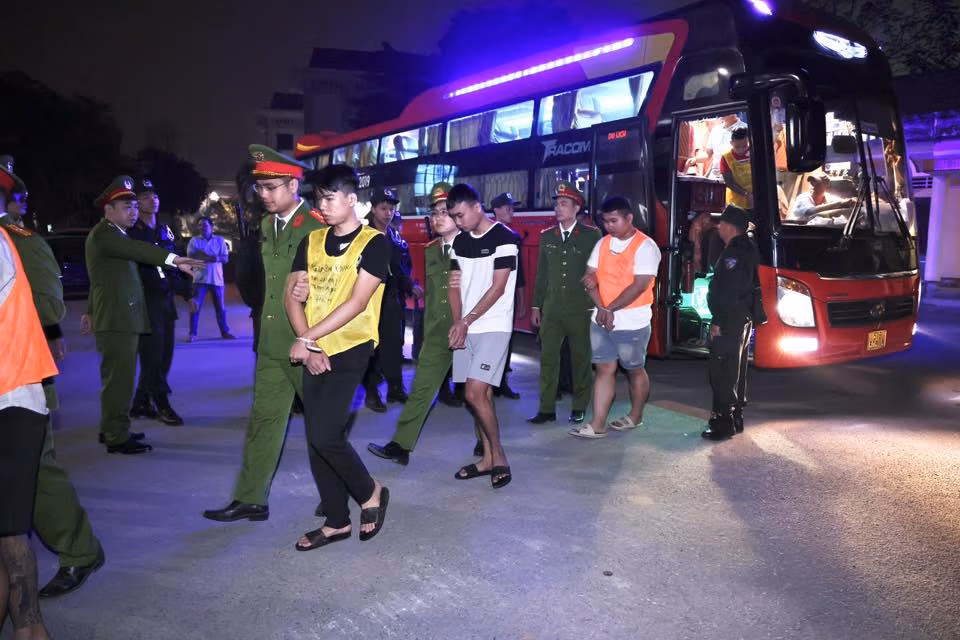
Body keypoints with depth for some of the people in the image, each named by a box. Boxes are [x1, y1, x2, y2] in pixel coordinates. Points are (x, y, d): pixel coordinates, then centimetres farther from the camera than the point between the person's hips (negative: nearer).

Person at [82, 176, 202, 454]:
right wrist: (173, 259, -48)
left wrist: (91, 311, 38)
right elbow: (136, 249, -34)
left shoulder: (112, 233, 20)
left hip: (120, 318, 11)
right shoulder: (103, 233, -13)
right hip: (116, 319, -11)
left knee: (118, 376, 16)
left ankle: (111, 429, 26)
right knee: (119, 378, -7)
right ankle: (117, 437, -1)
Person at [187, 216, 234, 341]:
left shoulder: (220, 240, 9)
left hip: (217, 278, 1)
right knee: (195, 306, -5)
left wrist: (218, 258, -22)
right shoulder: (194, 240, 5)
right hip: (200, 278, -1)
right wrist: (210, 257, -17)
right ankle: (192, 333, 0)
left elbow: (226, 258, 3)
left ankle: (225, 332, 16)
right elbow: (190, 257, -7)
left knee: (220, 307, 8)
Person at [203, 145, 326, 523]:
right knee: (263, 419, 11)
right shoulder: (267, 226, 11)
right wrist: (263, 330, 16)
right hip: (271, 345, 7)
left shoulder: (317, 227, -13)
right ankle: (250, 499, 20)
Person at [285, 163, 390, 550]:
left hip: (350, 350, -6)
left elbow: (357, 303, -14)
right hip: (315, 353, 6)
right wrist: (309, 347, -8)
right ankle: (336, 521, 21)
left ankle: (370, 492, 11)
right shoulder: (311, 242, 10)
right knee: (317, 437, 7)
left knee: (324, 434, -15)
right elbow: (292, 296, 5)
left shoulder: (373, 243, -6)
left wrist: (307, 339, -14)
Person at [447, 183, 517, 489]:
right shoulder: (460, 241, 11)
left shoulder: (504, 238, -9)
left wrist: (466, 322, -12)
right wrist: (456, 323, -4)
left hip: (493, 326, -6)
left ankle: (499, 456, 4)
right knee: (480, 393, 9)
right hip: (465, 327, 6)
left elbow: (498, 288, -13)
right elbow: (455, 285, 11)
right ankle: (488, 458, 19)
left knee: (475, 393, -13)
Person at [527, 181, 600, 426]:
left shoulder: (591, 236, -1)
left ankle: (579, 408, 19)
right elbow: (541, 274, 12)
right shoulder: (546, 237, 9)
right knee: (548, 358, 2)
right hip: (552, 309, 3)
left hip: (581, 309, -3)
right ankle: (547, 409, 9)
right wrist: (536, 305, 10)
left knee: (581, 358, 7)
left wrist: (598, 306, -5)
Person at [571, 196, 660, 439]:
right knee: (604, 368, 5)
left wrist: (610, 309, -15)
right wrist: (602, 309, -11)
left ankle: (635, 416, 29)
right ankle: (598, 425, 6)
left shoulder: (645, 246, -11)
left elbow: (639, 286, -18)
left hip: (632, 322, -5)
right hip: (601, 320, 5)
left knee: (635, 370, 11)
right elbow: (591, 278, 4)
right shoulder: (603, 244, 8)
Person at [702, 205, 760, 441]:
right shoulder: (747, 249, 14)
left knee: (722, 373, -7)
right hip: (743, 320, 11)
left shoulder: (734, 253, -18)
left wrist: (718, 322, -21)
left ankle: (724, 423, -4)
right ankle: (735, 418, 27)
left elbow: (728, 292, -23)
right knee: (736, 371, 17)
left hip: (729, 324, -11)